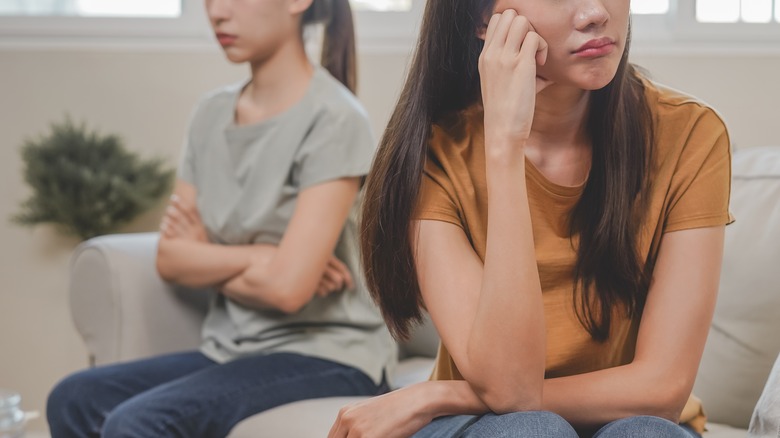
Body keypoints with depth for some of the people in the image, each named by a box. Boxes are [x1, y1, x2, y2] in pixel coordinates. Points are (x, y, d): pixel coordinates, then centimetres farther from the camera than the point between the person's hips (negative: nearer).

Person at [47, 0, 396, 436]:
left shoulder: (334, 120, -12)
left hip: (326, 359, -7)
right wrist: (259, 258, -10)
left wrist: (209, 260, -2)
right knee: (75, 400, -15)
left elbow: (287, 287, -19)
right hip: (232, 350, 7)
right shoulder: (212, 113, 10)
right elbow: (171, 259, 5)